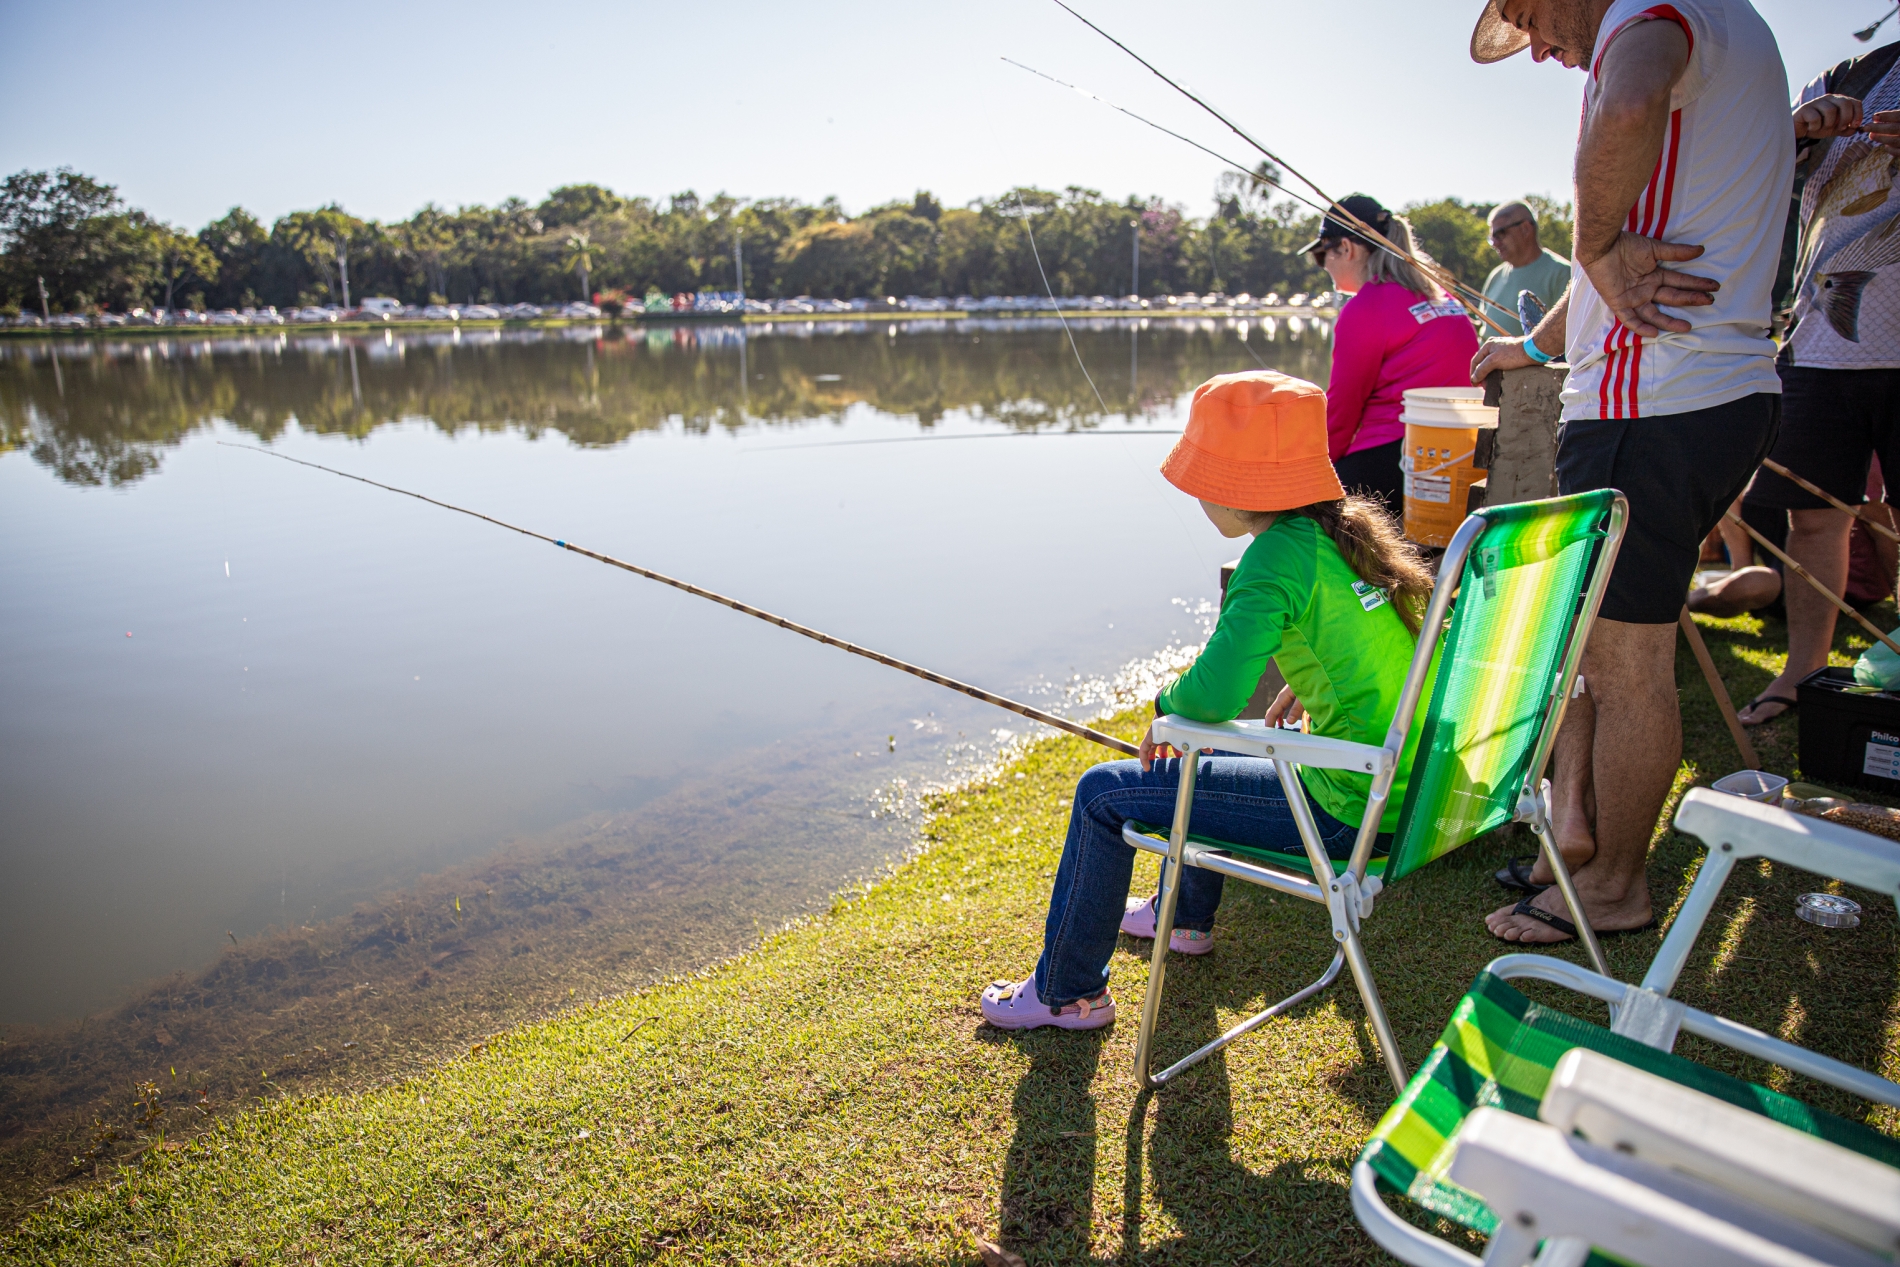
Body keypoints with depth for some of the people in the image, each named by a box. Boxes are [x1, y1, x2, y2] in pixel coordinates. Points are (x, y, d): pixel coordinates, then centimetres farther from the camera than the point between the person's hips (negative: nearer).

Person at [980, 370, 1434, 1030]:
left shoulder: (1280, 556, -20)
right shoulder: (1350, 528, 6)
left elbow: (1212, 693, -30)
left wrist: (1168, 705, -9)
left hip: (1348, 812, -9)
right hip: (1401, 789, 9)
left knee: (1104, 792, -1)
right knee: (1208, 747, 31)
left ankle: (1065, 992, 15)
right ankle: (1184, 915, 50)